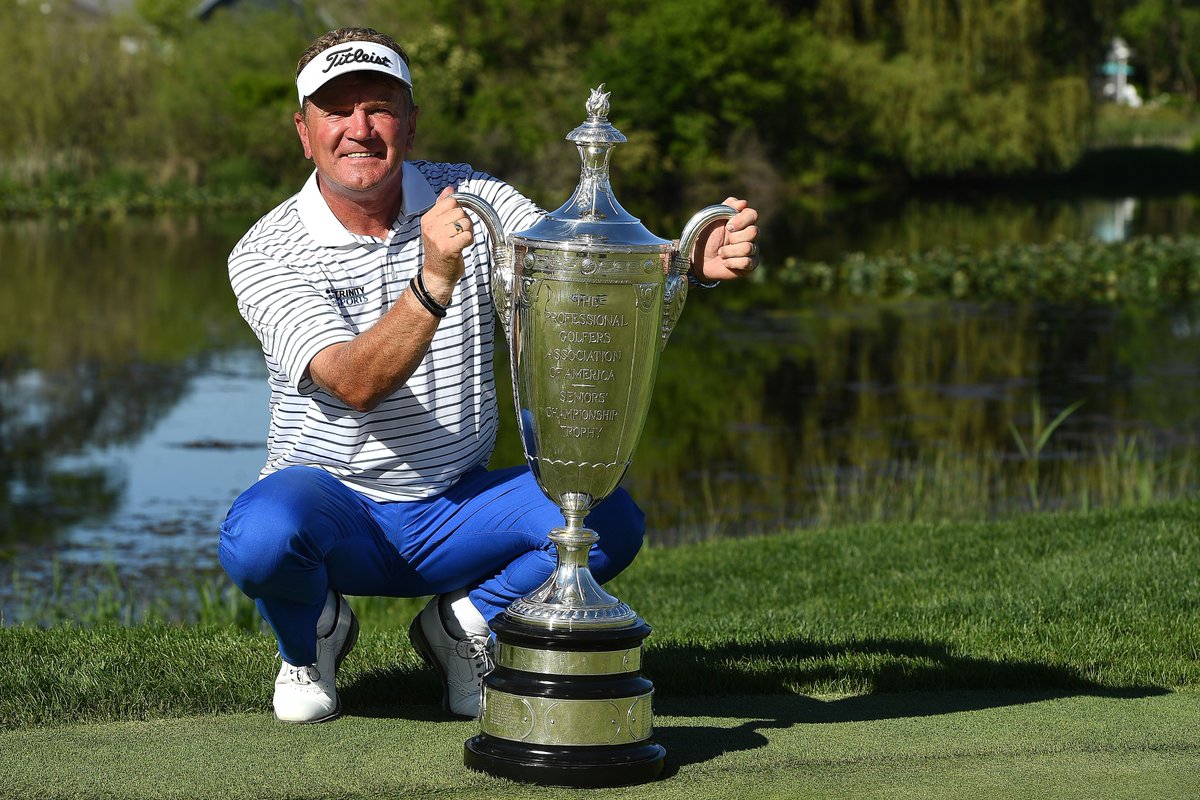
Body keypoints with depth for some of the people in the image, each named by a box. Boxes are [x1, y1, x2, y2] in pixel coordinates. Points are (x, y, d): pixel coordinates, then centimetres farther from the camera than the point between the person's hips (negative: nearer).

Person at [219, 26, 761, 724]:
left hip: (459, 507, 3)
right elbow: (354, 384, -26)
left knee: (610, 520, -23)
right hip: (336, 502, -2)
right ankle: (312, 633, 2)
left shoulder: (470, 200, -2)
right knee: (259, 537, -37)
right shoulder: (265, 254, -12)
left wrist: (691, 259, -35)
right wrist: (434, 279, -43)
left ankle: (463, 625, 5)